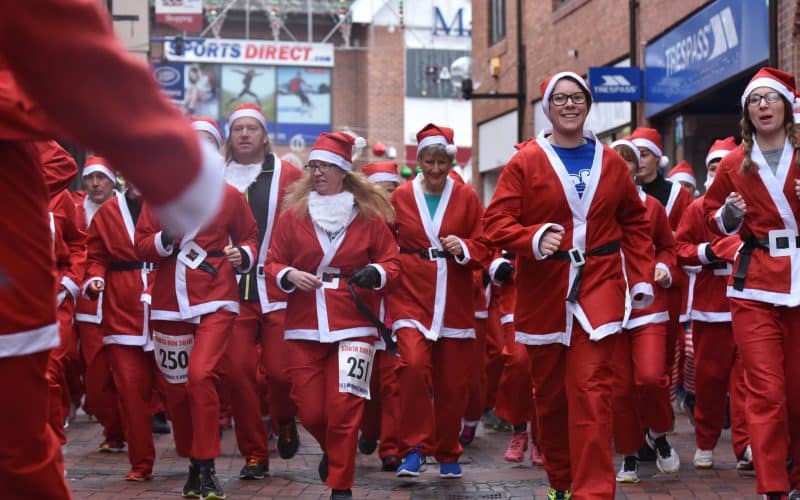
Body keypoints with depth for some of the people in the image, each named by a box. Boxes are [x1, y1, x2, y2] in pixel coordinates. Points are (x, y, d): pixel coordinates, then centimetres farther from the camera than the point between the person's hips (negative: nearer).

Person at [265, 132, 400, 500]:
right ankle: (333, 452, 37)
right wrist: (290, 276, -13)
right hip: (304, 327, 2)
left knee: (344, 408, -6)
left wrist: (375, 273, -16)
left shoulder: (369, 216, 2)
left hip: (353, 325, -2)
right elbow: (273, 263, 8)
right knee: (310, 411, 3)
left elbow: (390, 262, 6)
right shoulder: (292, 215, 4)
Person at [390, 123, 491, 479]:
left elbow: (483, 247, 4)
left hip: (455, 302, 1)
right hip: (412, 296, -1)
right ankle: (414, 448, -10)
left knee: (452, 382, 6)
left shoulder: (467, 198, 4)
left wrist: (464, 248, -14)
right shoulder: (400, 197, 4)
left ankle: (447, 454, 25)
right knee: (413, 364, -23)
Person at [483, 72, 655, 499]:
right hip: (543, 292, 0)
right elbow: (495, 222, -6)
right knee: (549, 394, 11)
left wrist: (642, 278, 7)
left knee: (592, 392, -10)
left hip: (598, 289, 0)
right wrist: (534, 239, -24)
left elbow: (635, 224, 14)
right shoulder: (525, 162, -1)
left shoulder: (611, 163, 6)